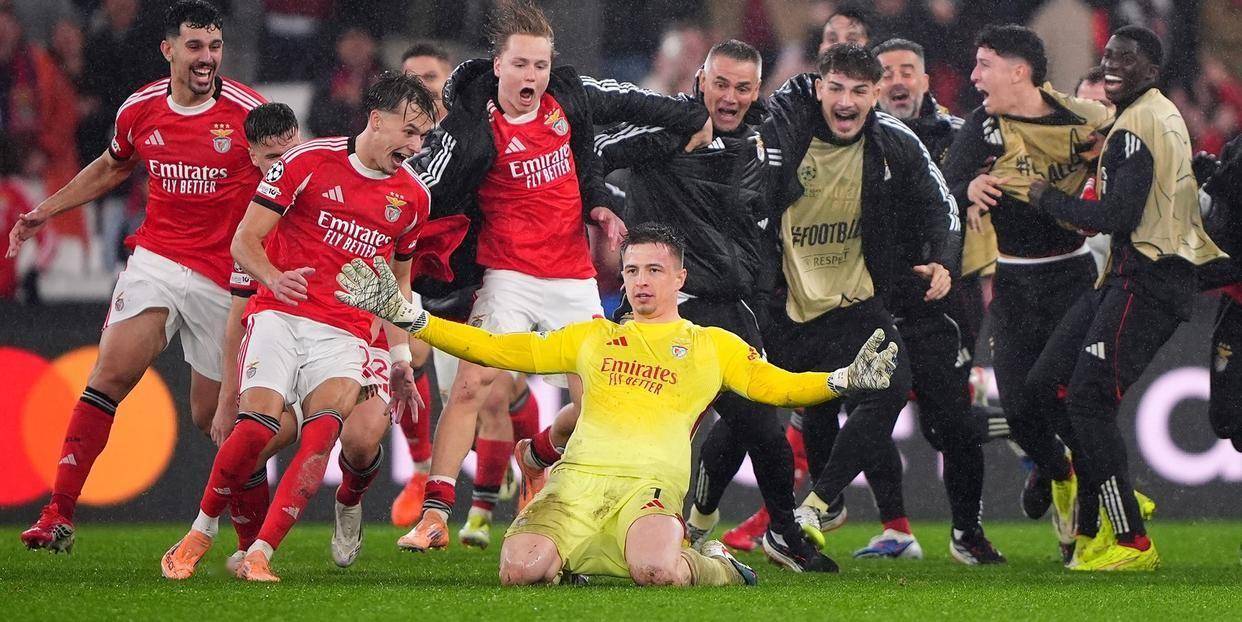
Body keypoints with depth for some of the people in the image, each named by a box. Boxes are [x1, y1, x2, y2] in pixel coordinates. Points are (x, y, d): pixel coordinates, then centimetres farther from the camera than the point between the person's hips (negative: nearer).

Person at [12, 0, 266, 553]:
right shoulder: (140, 110, 2)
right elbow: (111, 167, 24)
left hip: (226, 278, -2)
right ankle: (59, 514, -18)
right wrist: (46, 211, 25)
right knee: (112, 372, -17)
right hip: (157, 258, 2)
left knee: (212, 416, 3)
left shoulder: (248, 111, -10)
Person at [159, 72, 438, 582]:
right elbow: (244, 241, -2)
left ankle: (259, 555, -21)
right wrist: (273, 277, -22)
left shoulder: (414, 197, 11)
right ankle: (200, 533, 2)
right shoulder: (308, 162, -2)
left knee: (324, 430, -24)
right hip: (281, 315, -3)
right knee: (259, 422, -23)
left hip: (345, 334, 3)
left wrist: (400, 353, 18)